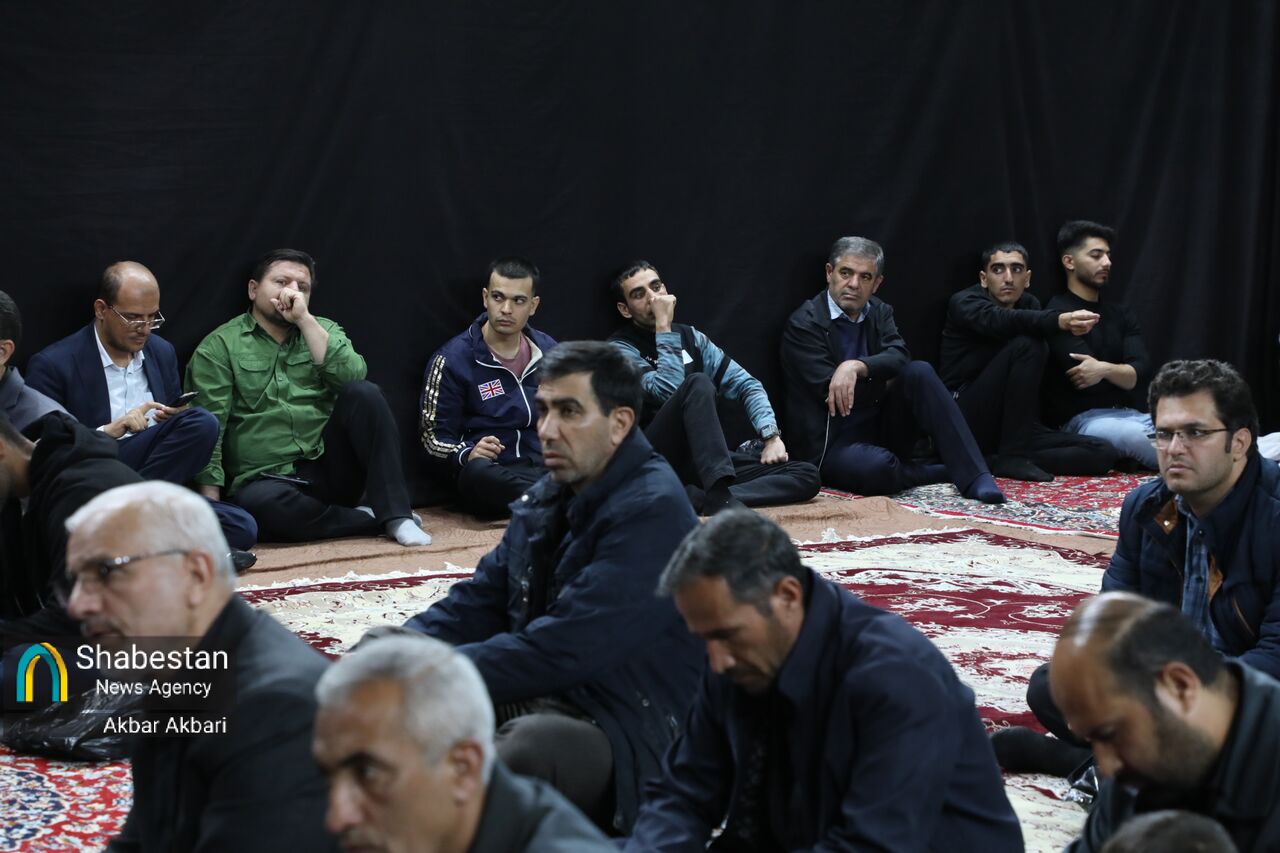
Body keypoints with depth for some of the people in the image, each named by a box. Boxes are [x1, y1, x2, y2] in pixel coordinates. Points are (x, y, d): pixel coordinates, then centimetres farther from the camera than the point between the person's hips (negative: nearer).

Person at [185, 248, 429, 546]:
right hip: (268, 478, -3)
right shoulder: (219, 347, 4)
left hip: (329, 465, 3)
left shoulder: (323, 331, 16)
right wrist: (211, 499, -17)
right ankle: (370, 520, -19)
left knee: (363, 393, -20)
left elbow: (353, 376, -6)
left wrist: (305, 319, -10)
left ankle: (396, 515, -20)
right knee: (260, 502, -38)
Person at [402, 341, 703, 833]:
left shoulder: (652, 512, -17)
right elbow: (477, 605, 14)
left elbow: (562, 650, -24)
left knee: (530, 744, -40)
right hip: (536, 700, 9)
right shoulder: (547, 500, 12)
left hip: (623, 733, -9)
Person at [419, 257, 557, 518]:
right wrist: (467, 455, -21)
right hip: (491, 476, -4)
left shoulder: (548, 351, 16)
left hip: (547, 467, 4)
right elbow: (433, 438, 2)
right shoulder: (452, 359, 2)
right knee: (478, 471, -41)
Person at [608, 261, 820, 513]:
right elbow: (669, 390, -19)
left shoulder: (690, 336, 17)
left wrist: (771, 435, -3)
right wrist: (664, 328, -13)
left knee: (807, 476, -13)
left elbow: (746, 384, 13)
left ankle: (696, 497, -34)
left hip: (702, 459, 6)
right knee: (698, 383, -31)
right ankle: (720, 499, -47)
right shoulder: (620, 349, -1)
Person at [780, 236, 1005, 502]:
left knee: (920, 372, -20)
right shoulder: (803, 323, -8)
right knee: (878, 468, -39)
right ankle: (947, 471, -10)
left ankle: (974, 478, -25)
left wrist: (857, 366, -32)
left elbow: (899, 357, -12)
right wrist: (888, 382, -6)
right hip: (832, 443, -6)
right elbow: (830, 392, -17)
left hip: (881, 428, 6)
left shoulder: (879, 313, 9)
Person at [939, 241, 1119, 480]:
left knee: (1102, 454, -10)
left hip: (1007, 429, 6)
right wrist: (1061, 321, -46)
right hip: (966, 422, -6)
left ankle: (994, 460, -10)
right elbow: (1001, 321, -30)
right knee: (1026, 345, -26)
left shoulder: (1029, 305, 14)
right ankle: (1012, 456, -22)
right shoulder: (964, 303, -8)